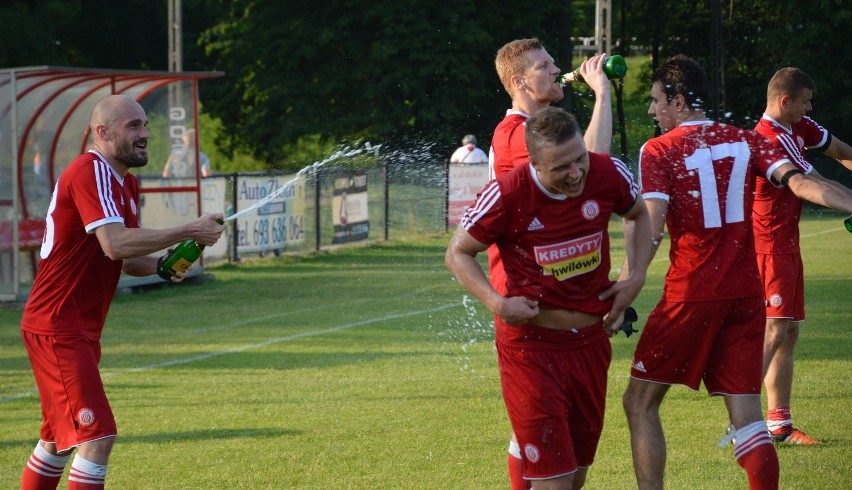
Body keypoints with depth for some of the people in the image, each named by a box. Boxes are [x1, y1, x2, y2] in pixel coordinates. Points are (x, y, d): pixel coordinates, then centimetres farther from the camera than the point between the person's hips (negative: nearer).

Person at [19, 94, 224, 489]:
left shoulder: (127, 183, 14)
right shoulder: (90, 172, -17)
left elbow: (125, 258, 21)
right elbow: (115, 244, -30)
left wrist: (161, 265, 0)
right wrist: (189, 232, -26)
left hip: (82, 329, 11)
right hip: (56, 326, -11)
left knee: (60, 438, 19)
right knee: (97, 436, -17)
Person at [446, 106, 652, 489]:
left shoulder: (610, 174, -10)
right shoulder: (507, 195, -20)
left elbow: (638, 215, 15)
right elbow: (458, 253, -5)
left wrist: (636, 277, 1)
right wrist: (496, 302, -20)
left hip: (591, 340, 5)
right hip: (531, 341, -5)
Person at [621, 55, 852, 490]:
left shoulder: (658, 151, -4)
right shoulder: (744, 140, 9)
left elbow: (649, 228, -14)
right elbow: (798, 182, -5)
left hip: (690, 294, -5)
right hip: (746, 293, 5)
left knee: (640, 402, 9)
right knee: (745, 413, 5)